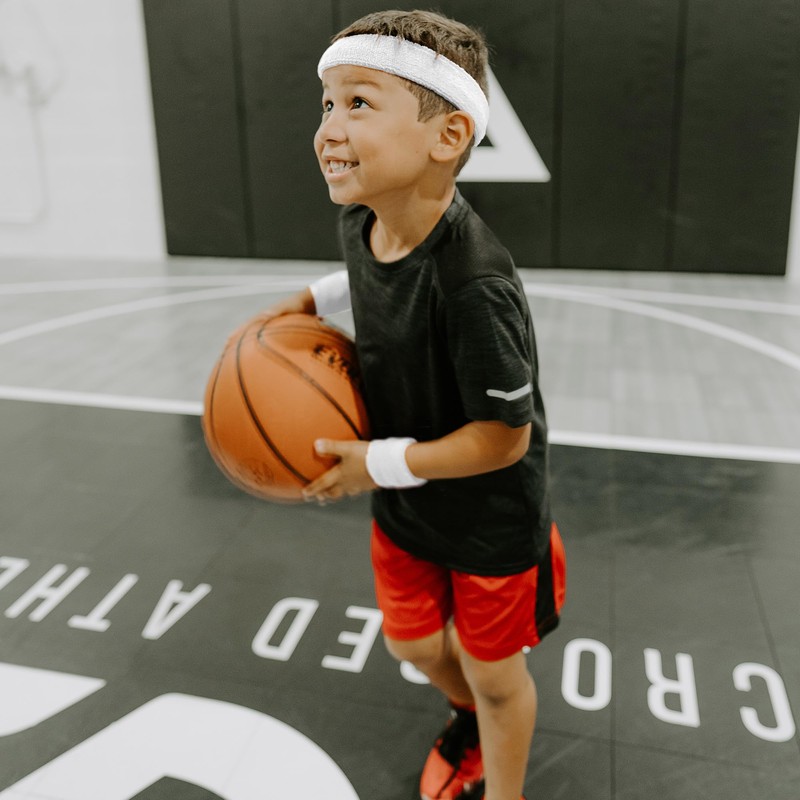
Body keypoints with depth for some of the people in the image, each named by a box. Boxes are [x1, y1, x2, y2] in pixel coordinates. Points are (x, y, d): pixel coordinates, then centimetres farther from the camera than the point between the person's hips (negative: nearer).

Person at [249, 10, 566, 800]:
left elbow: (504, 437, -27)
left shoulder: (475, 287, -36)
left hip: (491, 519, -7)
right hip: (403, 505, 7)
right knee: (413, 644, 25)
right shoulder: (359, 221, -12)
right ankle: (469, 720, 60)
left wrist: (381, 463, -22)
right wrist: (313, 298, 1)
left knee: (493, 670, 17)